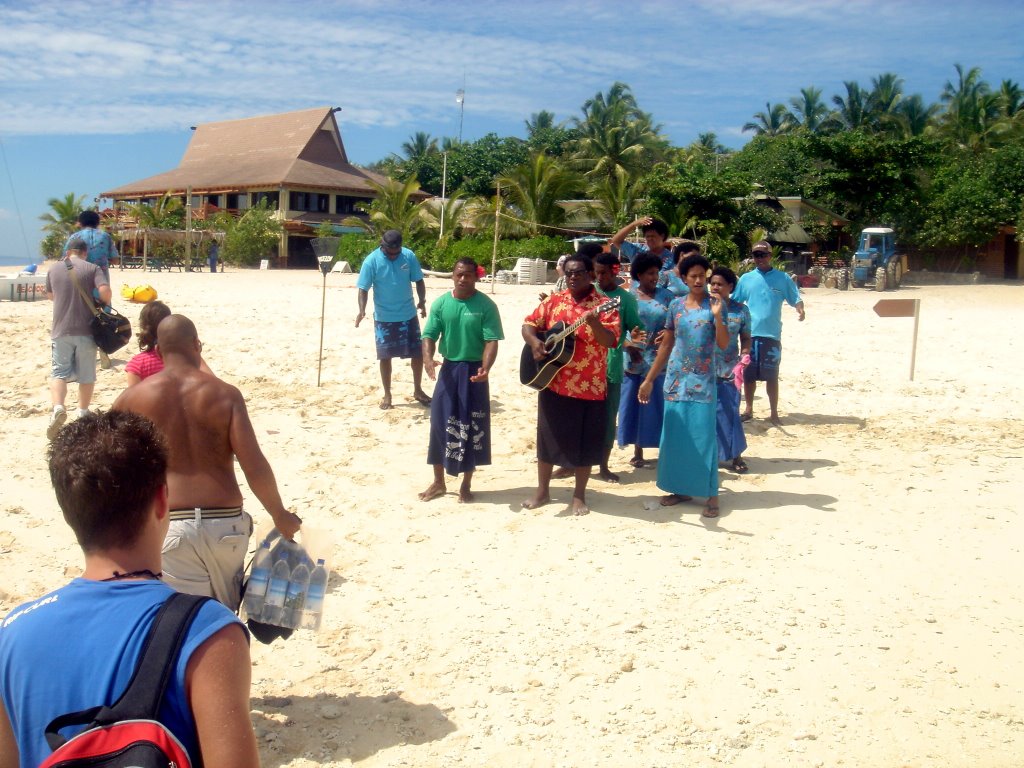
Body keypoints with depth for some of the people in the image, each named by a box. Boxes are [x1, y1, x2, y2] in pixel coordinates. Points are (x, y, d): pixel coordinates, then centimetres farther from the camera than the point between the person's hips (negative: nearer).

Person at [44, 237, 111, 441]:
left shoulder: (54, 269, 8)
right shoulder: (92, 269, -2)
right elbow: (104, 291, -18)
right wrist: (105, 304, 2)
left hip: (61, 330, 1)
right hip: (86, 330, -1)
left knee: (59, 372, 3)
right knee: (86, 374, 11)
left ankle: (58, 407, -20)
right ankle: (83, 414, 17)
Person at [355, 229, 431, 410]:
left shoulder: (409, 256, -7)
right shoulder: (372, 261, -13)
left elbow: (418, 280, 4)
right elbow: (363, 288, -12)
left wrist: (422, 301, -5)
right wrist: (362, 310, -27)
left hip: (408, 315, 2)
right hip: (384, 317, -2)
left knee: (418, 353, 7)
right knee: (385, 356, 4)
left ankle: (418, 390, 25)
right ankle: (387, 395, 18)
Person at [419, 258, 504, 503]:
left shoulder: (486, 306, -7)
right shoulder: (441, 304, 1)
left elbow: (491, 340, -13)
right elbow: (429, 335, -2)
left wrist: (485, 368, -29)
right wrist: (427, 358, -23)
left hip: (473, 371, -3)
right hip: (448, 368, 3)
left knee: (471, 427, 4)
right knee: (440, 423, 7)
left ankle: (466, 485, 18)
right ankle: (438, 482, 22)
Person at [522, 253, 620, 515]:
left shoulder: (604, 305, -5)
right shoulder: (554, 301, 6)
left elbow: (610, 341, -16)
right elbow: (528, 324, 9)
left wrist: (594, 322, -34)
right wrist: (534, 342, -11)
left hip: (589, 387, -3)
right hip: (552, 382, 3)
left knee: (584, 442, 5)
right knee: (548, 436, 11)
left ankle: (579, 495, 21)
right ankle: (543, 491, 25)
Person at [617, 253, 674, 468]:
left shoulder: (666, 296, 5)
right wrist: (629, 344, -16)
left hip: (660, 360, 1)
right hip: (635, 359, 0)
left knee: (659, 404, 4)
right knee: (635, 404, 6)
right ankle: (638, 452, 16)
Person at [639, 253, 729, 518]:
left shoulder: (715, 304, -2)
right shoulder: (676, 305, 5)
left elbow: (723, 344, -8)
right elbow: (666, 345, 9)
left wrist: (717, 316, -21)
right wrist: (649, 379, 8)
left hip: (703, 381, -3)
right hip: (676, 379, 3)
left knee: (703, 436, -5)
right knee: (675, 435, 6)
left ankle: (711, 494, 2)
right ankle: (681, 489, 18)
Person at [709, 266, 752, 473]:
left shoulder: (741, 310, 2)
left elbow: (746, 338, 7)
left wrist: (744, 357, -8)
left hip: (729, 371, 0)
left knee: (730, 413, 3)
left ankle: (735, 454, 15)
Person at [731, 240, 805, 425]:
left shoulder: (782, 278, 1)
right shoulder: (746, 279, 5)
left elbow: (796, 299, 2)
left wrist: (800, 310, -18)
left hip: (772, 334, -2)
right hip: (749, 334, 2)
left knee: (772, 376, 4)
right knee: (748, 374, 8)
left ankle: (774, 413, 14)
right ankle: (749, 410, 21)